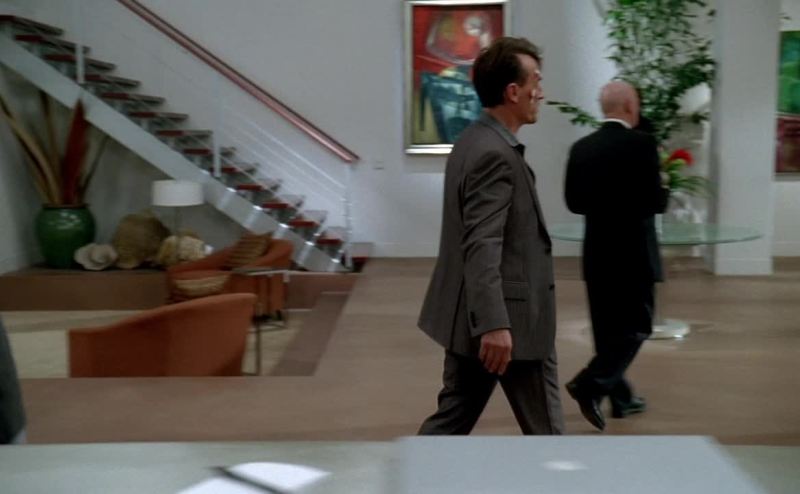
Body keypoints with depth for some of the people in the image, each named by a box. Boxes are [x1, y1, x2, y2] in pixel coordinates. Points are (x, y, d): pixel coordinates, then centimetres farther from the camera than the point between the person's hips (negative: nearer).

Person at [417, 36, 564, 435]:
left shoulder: (474, 141, 12)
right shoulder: (495, 154, -20)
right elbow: (482, 246, -28)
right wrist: (495, 324, -33)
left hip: (472, 317, 10)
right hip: (509, 318, -10)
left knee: (454, 417, 14)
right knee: (544, 428, 8)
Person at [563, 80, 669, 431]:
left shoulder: (581, 148, 4)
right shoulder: (641, 143, -13)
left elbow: (574, 202, 6)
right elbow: (655, 202, -16)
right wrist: (663, 189, 5)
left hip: (597, 251, 6)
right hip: (633, 251, -6)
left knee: (608, 328, 14)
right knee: (636, 326, 3)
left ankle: (621, 396, 23)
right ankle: (590, 384, -11)